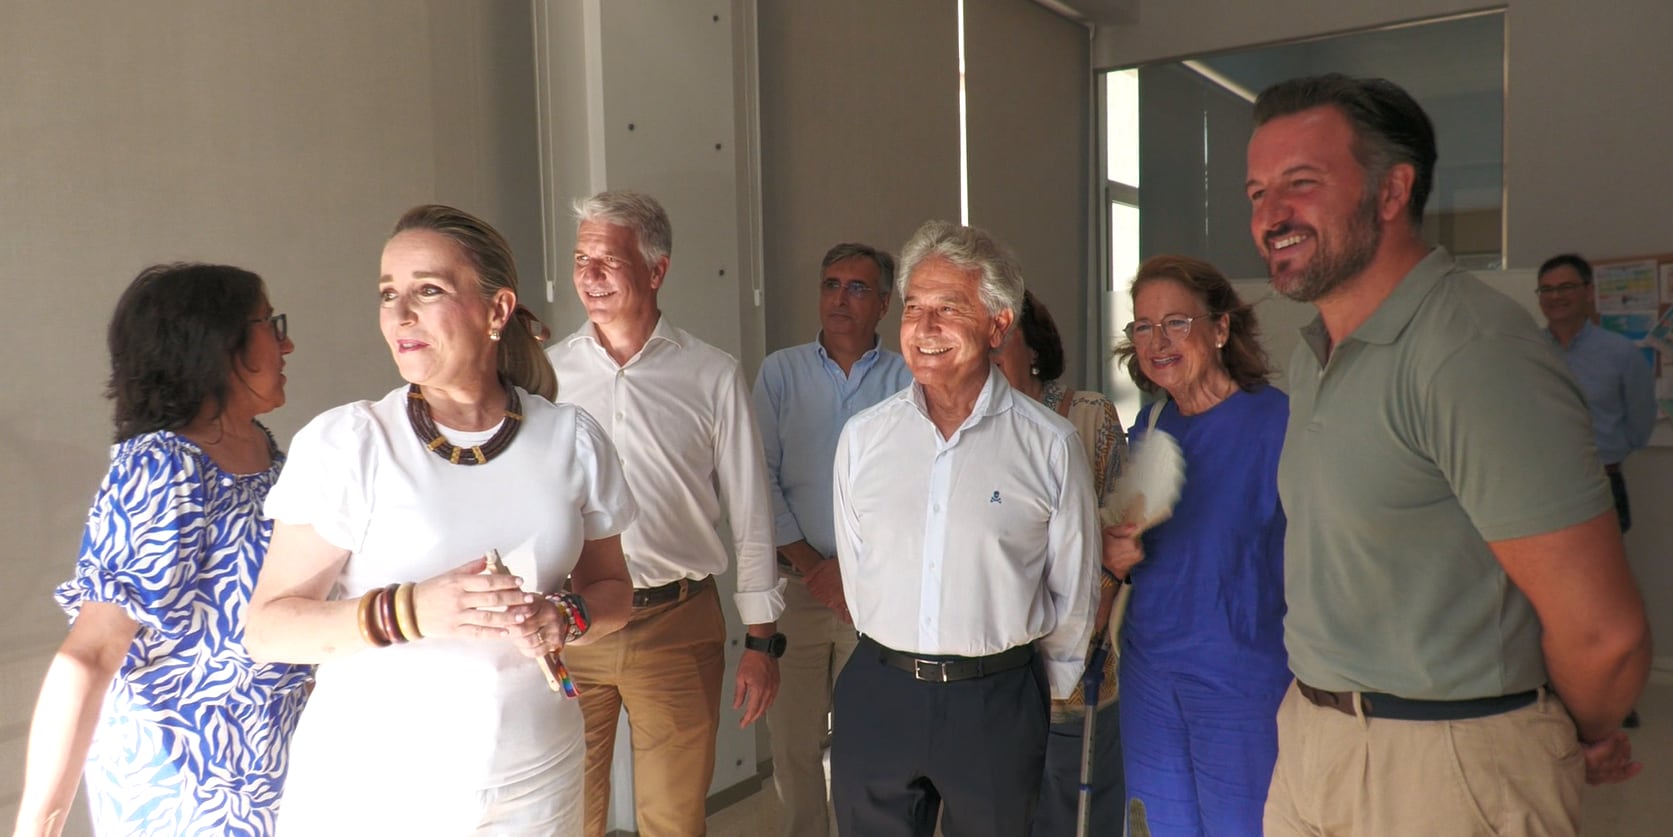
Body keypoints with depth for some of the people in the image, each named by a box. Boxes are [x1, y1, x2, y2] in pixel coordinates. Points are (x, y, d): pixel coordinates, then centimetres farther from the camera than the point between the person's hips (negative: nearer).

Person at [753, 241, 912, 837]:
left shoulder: (908, 382, 1)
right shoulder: (780, 372, 5)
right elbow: (762, 479, 1)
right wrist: (809, 565, -6)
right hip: (794, 585, 1)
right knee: (793, 738, 8)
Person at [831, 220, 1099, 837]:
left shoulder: (1051, 446, -7)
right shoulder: (862, 437, 0)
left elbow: (1073, 590, 3)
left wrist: (1043, 684, 13)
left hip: (997, 703, -2)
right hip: (877, 694, 2)